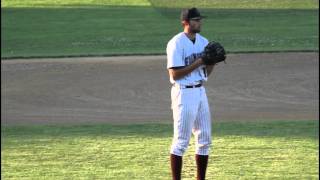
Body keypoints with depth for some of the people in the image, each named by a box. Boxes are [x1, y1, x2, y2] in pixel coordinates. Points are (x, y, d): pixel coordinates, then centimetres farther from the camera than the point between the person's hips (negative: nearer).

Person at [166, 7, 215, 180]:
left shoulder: (203, 42, 10)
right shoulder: (176, 43, -13)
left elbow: (206, 73, 14)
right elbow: (175, 74, -18)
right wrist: (199, 62, -19)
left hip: (200, 92, 8)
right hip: (184, 93, -8)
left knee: (204, 139, 10)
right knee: (181, 141, -5)